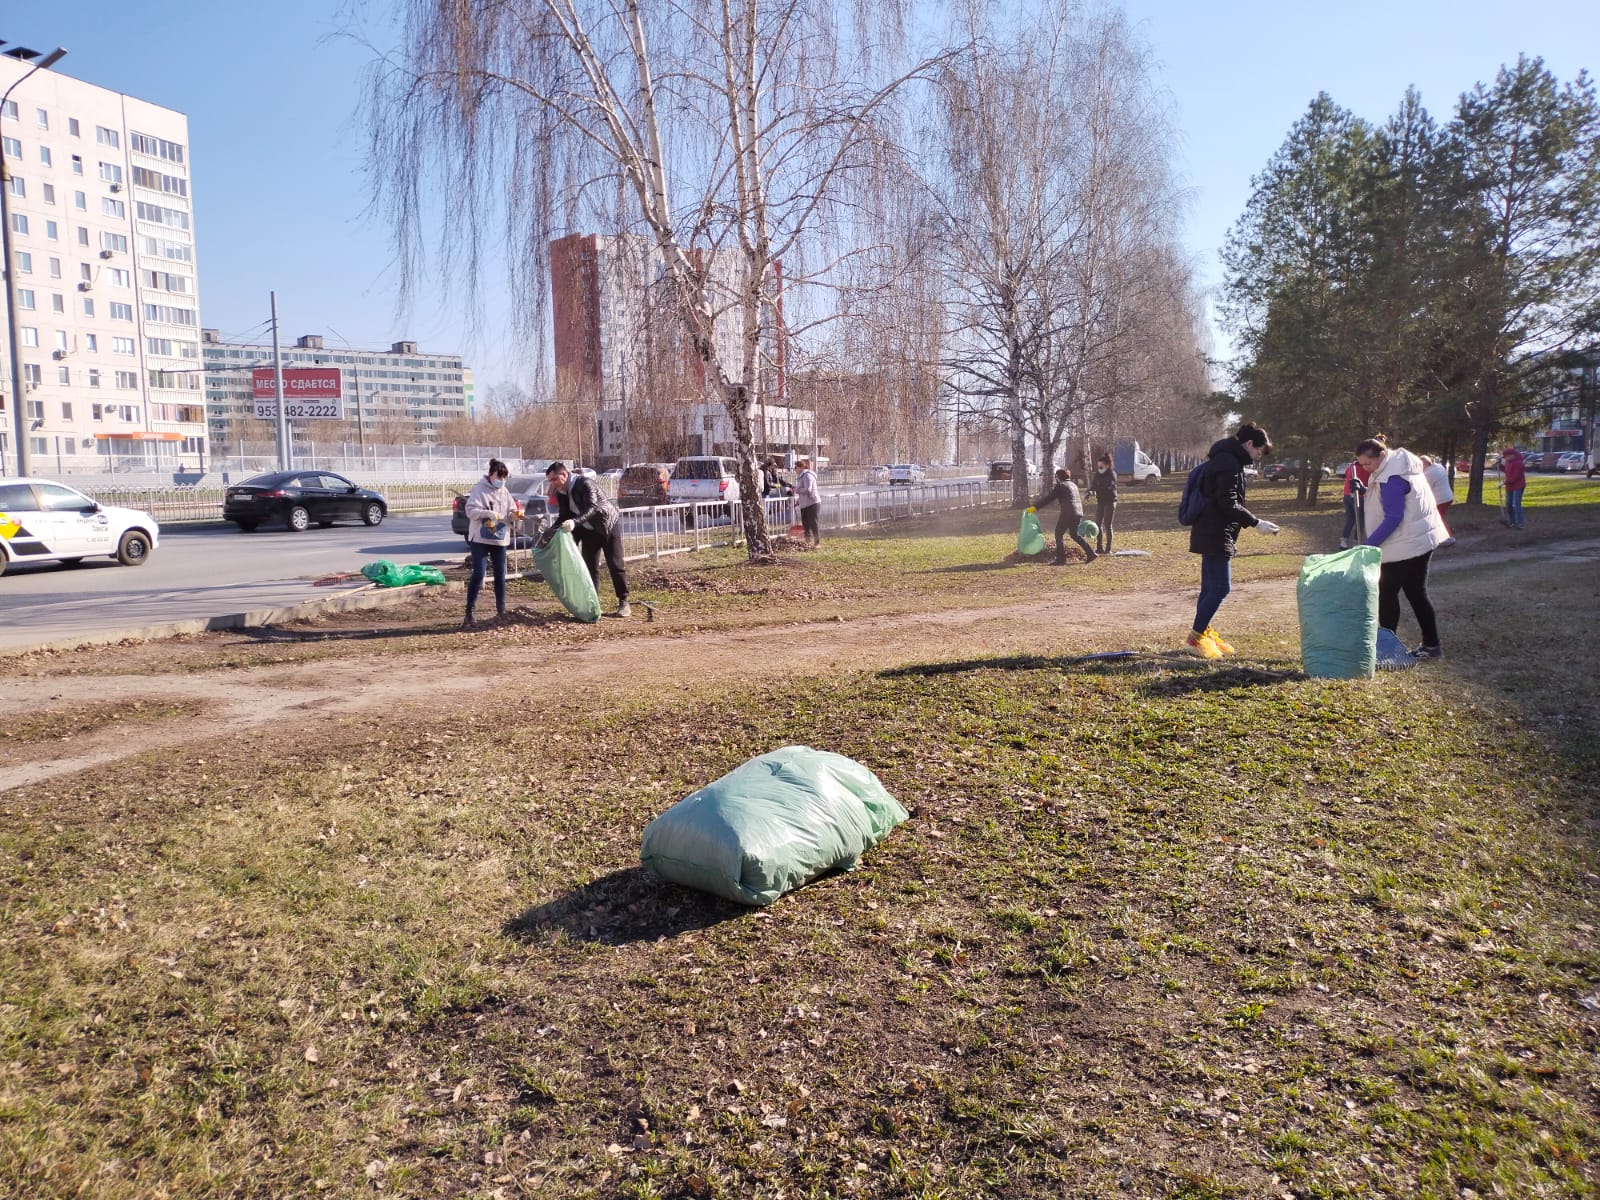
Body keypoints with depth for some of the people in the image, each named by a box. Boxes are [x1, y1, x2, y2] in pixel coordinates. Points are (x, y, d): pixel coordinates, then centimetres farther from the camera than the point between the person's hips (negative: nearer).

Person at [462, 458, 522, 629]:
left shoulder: (504, 492, 11)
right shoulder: (479, 489, -7)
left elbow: (511, 512, 12)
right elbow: (471, 510, -15)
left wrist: (516, 515, -10)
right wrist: (490, 513, -26)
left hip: (500, 539, 6)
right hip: (480, 539, -6)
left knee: (500, 575, 11)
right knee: (478, 575, -11)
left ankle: (501, 610, 22)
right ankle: (469, 613, -8)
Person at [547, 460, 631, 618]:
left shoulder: (585, 484, -27)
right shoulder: (560, 493, -4)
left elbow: (592, 508, -38)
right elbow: (563, 517, 4)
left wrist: (574, 522, -52)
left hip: (608, 524, -7)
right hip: (588, 530, 7)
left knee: (615, 565, -5)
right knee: (589, 567, 3)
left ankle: (623, 602, 2)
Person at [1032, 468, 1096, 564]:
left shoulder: (1060, 485, -4)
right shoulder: (1073, 485, 20)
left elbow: (1049, 497, -8)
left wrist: (1035, 506, -4)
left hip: (1068, 513, -8)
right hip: (1079, 513, 8)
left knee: (1059, 533, 3)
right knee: (1075, 535, 19)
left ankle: (1061, 558, 1)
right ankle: (1091, 553, 11)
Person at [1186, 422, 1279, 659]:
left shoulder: (1222, 460, 18)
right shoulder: (1229, 464, -15)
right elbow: (1229, 504, -21)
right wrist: (1256, 523, -17)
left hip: (1210, 534, 11)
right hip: (1216, 535, -11)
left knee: (1210, 587, 15)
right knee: (1220, 587, -9)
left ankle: (1204, 633, 21)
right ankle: (1196, 636, -6)